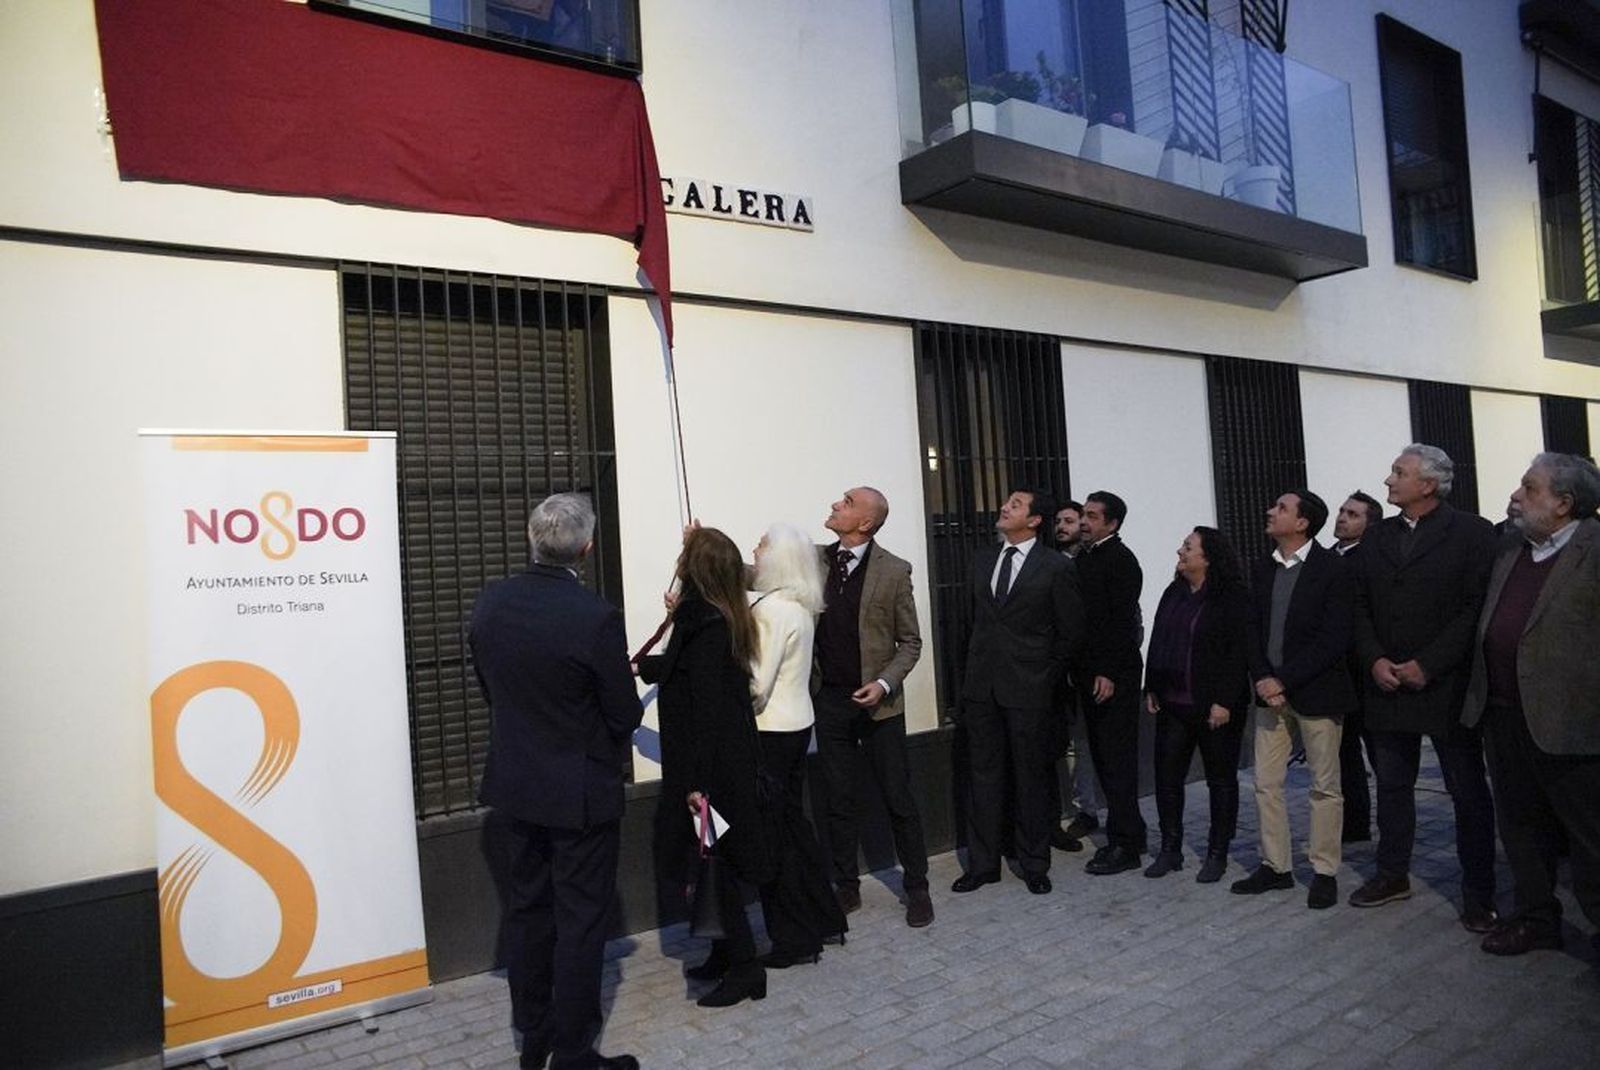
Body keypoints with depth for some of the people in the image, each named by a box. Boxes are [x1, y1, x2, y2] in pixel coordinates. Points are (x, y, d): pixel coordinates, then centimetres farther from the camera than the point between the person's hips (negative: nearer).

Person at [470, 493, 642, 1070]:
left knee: (527, 907, 19)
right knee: (581, 921, 7)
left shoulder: (489, 603, -6)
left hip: (515, 784, 6)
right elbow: (625, 718, -16)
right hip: (581, 792, -6)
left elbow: (490, 687, 7)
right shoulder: (597, 617, -24)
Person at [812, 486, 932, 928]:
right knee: (839, 801, 12)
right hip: (829, 701, 3)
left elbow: (910, 642, -3)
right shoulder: (814, 559, 1)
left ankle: (917, 888, 22)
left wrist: (885, 683, -18)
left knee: (899, 799, 5)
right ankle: (846, 887, 26)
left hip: (878, 703, -3)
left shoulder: (894, 571, -8)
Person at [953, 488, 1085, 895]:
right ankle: (983, 862, 20)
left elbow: (1071, 631, -1)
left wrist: (1045, 675, -1)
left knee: (1029, 778, 7)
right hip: (981, 687, 4)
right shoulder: (983, 562, 10)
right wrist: (975, 668, 12)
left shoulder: (1055, 567, -6)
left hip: (1028, 690, -4)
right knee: (985, 775, 10)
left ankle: (1034, 865, 21)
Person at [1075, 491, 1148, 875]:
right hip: (1088, 671, 8)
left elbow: (1122, 620, -17)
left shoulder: (1120, 559, -11)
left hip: (1113, 674, -8)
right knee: (1103, 756, 13)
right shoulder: (1083, 558, 13)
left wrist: (1109, 673, -20)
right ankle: (1130, 832, 24)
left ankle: (1124, 845, 4)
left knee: (1117, 758, -3)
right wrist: (1081, 669, 10)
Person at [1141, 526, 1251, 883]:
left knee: (1221, 779, 7)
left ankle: (1217, 853, 19)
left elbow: (1239, 652, -14)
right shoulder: (1174, 593, 9)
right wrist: (1151, 689, 9)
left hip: (1215, 707, -6)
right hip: (1173, 704, 6)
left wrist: (1224, 702, -18)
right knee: (1167, 775, 7)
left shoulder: (1232, 598, -10)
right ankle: (1170, 849, 19)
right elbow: (1156, 643, 13)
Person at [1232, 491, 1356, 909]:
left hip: (1316, 691, -6)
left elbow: (1334, 638, -15)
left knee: (1325, 786, 6)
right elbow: (1253, 629, 8)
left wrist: (1284, 679, -17)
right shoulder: (1264, 569, 8)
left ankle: (1325, 872, 18)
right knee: (1266, 783, 9)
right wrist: (1263, 678, -7)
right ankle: (1275, 866, 21)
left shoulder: (1331, 568, -10)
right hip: (1270, 689, 6)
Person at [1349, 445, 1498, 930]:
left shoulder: (1472, 533, -6)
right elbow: (1360, 606, 8)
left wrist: (1427, 666, -17)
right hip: (1387, 686, 5)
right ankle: (1393, 874, 26)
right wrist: (1375, 660, -7)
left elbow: (1477, 607, -13)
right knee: (1391, 786, 13)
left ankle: (1478, 892, 17)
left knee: (1468, 792, 6)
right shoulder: (1378, 538, 10)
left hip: (1446, 686, -5)